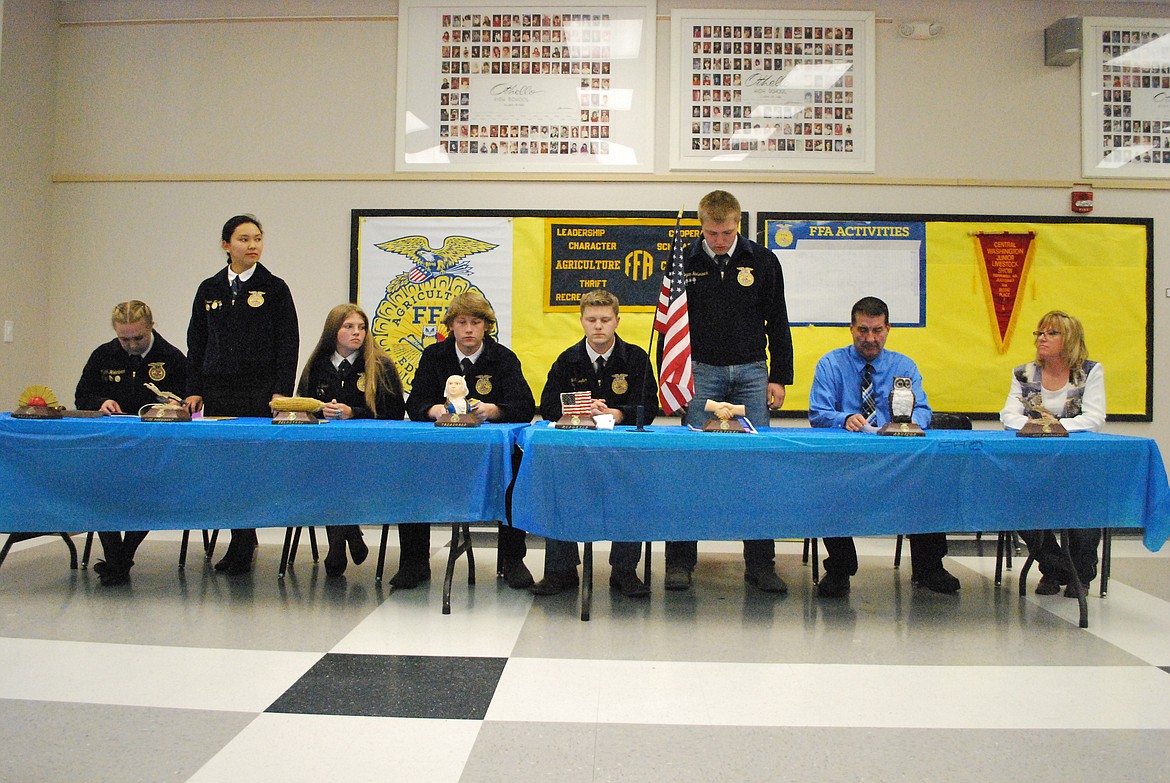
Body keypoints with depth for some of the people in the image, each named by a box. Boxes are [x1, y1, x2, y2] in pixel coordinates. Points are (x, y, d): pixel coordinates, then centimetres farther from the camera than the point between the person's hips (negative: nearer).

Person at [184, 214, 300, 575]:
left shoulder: (275, 288, 2)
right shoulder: (209, 289, 12)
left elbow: (288, 343, -1)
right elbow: (196, 343, 14)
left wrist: (281, 392, -9)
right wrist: (194, 390, 7)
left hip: (260, 393, -3)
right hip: (218, 392, 4)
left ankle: (240, 548, 4)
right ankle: (246, 539, 19)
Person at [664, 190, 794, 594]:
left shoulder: (762, 261, 5)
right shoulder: (684, 262, 2)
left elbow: (777, 323, 9)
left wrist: (779, 377, 4)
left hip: (751, 371, 1)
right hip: (701, 370, -1)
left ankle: (760, 563, 10)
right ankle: (680, 561, 6)